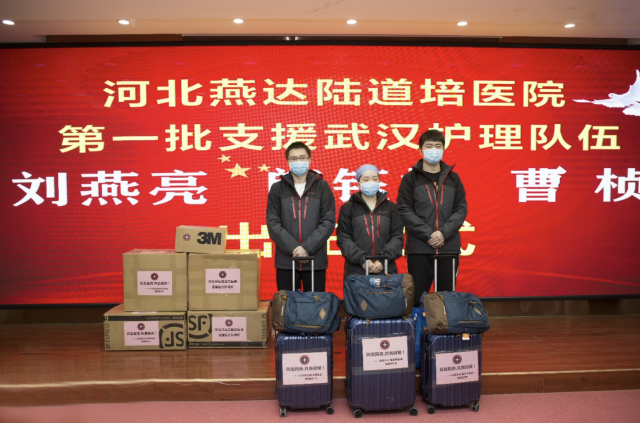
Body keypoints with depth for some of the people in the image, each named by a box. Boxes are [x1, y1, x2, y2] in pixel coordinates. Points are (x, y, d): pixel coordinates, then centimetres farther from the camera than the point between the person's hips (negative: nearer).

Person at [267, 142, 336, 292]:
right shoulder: (277, 188, 5)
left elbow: (328, 222, -3)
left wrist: (307, 247, -14)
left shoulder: (322, 187, 4)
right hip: (285, 261, 0)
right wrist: (293, 248, -13)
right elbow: (273, 223, -2)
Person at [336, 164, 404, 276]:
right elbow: (343, 238, 0)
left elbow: (397, 237, 6)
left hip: (386, 270, 2)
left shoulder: (390, 207, 13)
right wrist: (361, 260, -12)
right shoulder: (348, 208, 8)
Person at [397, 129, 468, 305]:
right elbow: (405, 211, -5)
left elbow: (461, 209, 4)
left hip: (449, 247, 2)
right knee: (417, 297, 2)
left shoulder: (453, 178, 11)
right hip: (419, 248, -2)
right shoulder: (410, 178, 3)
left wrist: (444, 233, -11)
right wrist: (428, 234, -14)